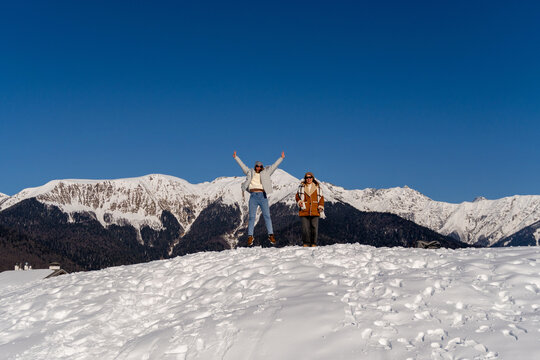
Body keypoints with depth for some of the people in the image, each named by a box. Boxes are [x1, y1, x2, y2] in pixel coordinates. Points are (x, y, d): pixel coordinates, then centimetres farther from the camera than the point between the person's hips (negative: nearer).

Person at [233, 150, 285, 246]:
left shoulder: (266, 173, 12)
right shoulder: (250, 172, 16)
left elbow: (274, 166, 10)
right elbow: (242, 165, 22)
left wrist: (281, 158, 5)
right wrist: (236, 157, 23)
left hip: (263, 196, -1)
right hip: (253, 196, 1)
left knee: (267, 216, -6)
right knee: (251, 217, -1)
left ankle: (271, 235, -6)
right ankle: (250, 236, 1)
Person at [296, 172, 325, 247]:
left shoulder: (317, 187, 10)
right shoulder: (301, 187, 9)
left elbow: (321, 198, 13)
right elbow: (297, 196, 15)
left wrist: (321, 206, 1)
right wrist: (299, 202, -5)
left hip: (315, 212, 0)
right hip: (304, 211, 0)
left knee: (314, 227, -2)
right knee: (305, 228, -3)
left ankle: (314, 243, 8)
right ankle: (306, 243, 7)